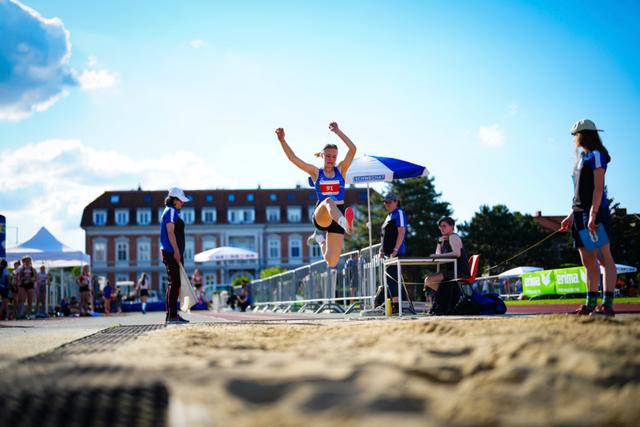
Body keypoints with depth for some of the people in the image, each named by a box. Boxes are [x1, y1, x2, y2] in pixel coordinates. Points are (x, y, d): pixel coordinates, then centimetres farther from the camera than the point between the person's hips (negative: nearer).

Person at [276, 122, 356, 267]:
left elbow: (352, 149, -6)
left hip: (337, 216, 2)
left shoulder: (341, 170, 7)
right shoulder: (316, 172, 8)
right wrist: (282, 141, -10)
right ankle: (345, 224, -66)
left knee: (332, 262, -2)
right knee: (328, 201, -39)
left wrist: (338, 131, -9)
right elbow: (293, 158, 2)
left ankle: (320, 238, 29)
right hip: (321, 216, -2)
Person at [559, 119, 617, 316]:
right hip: (580, 213, 10)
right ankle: (591, 303, 11)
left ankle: (607, 304, -15)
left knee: (604, 258, -11)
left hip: (596, 212, -10)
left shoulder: (596, 155, -6)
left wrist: (593, 214, -22)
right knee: (588, 261, 9)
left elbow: (598, 187, -15)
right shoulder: (581, 158, 20)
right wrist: (571, 216, 21)